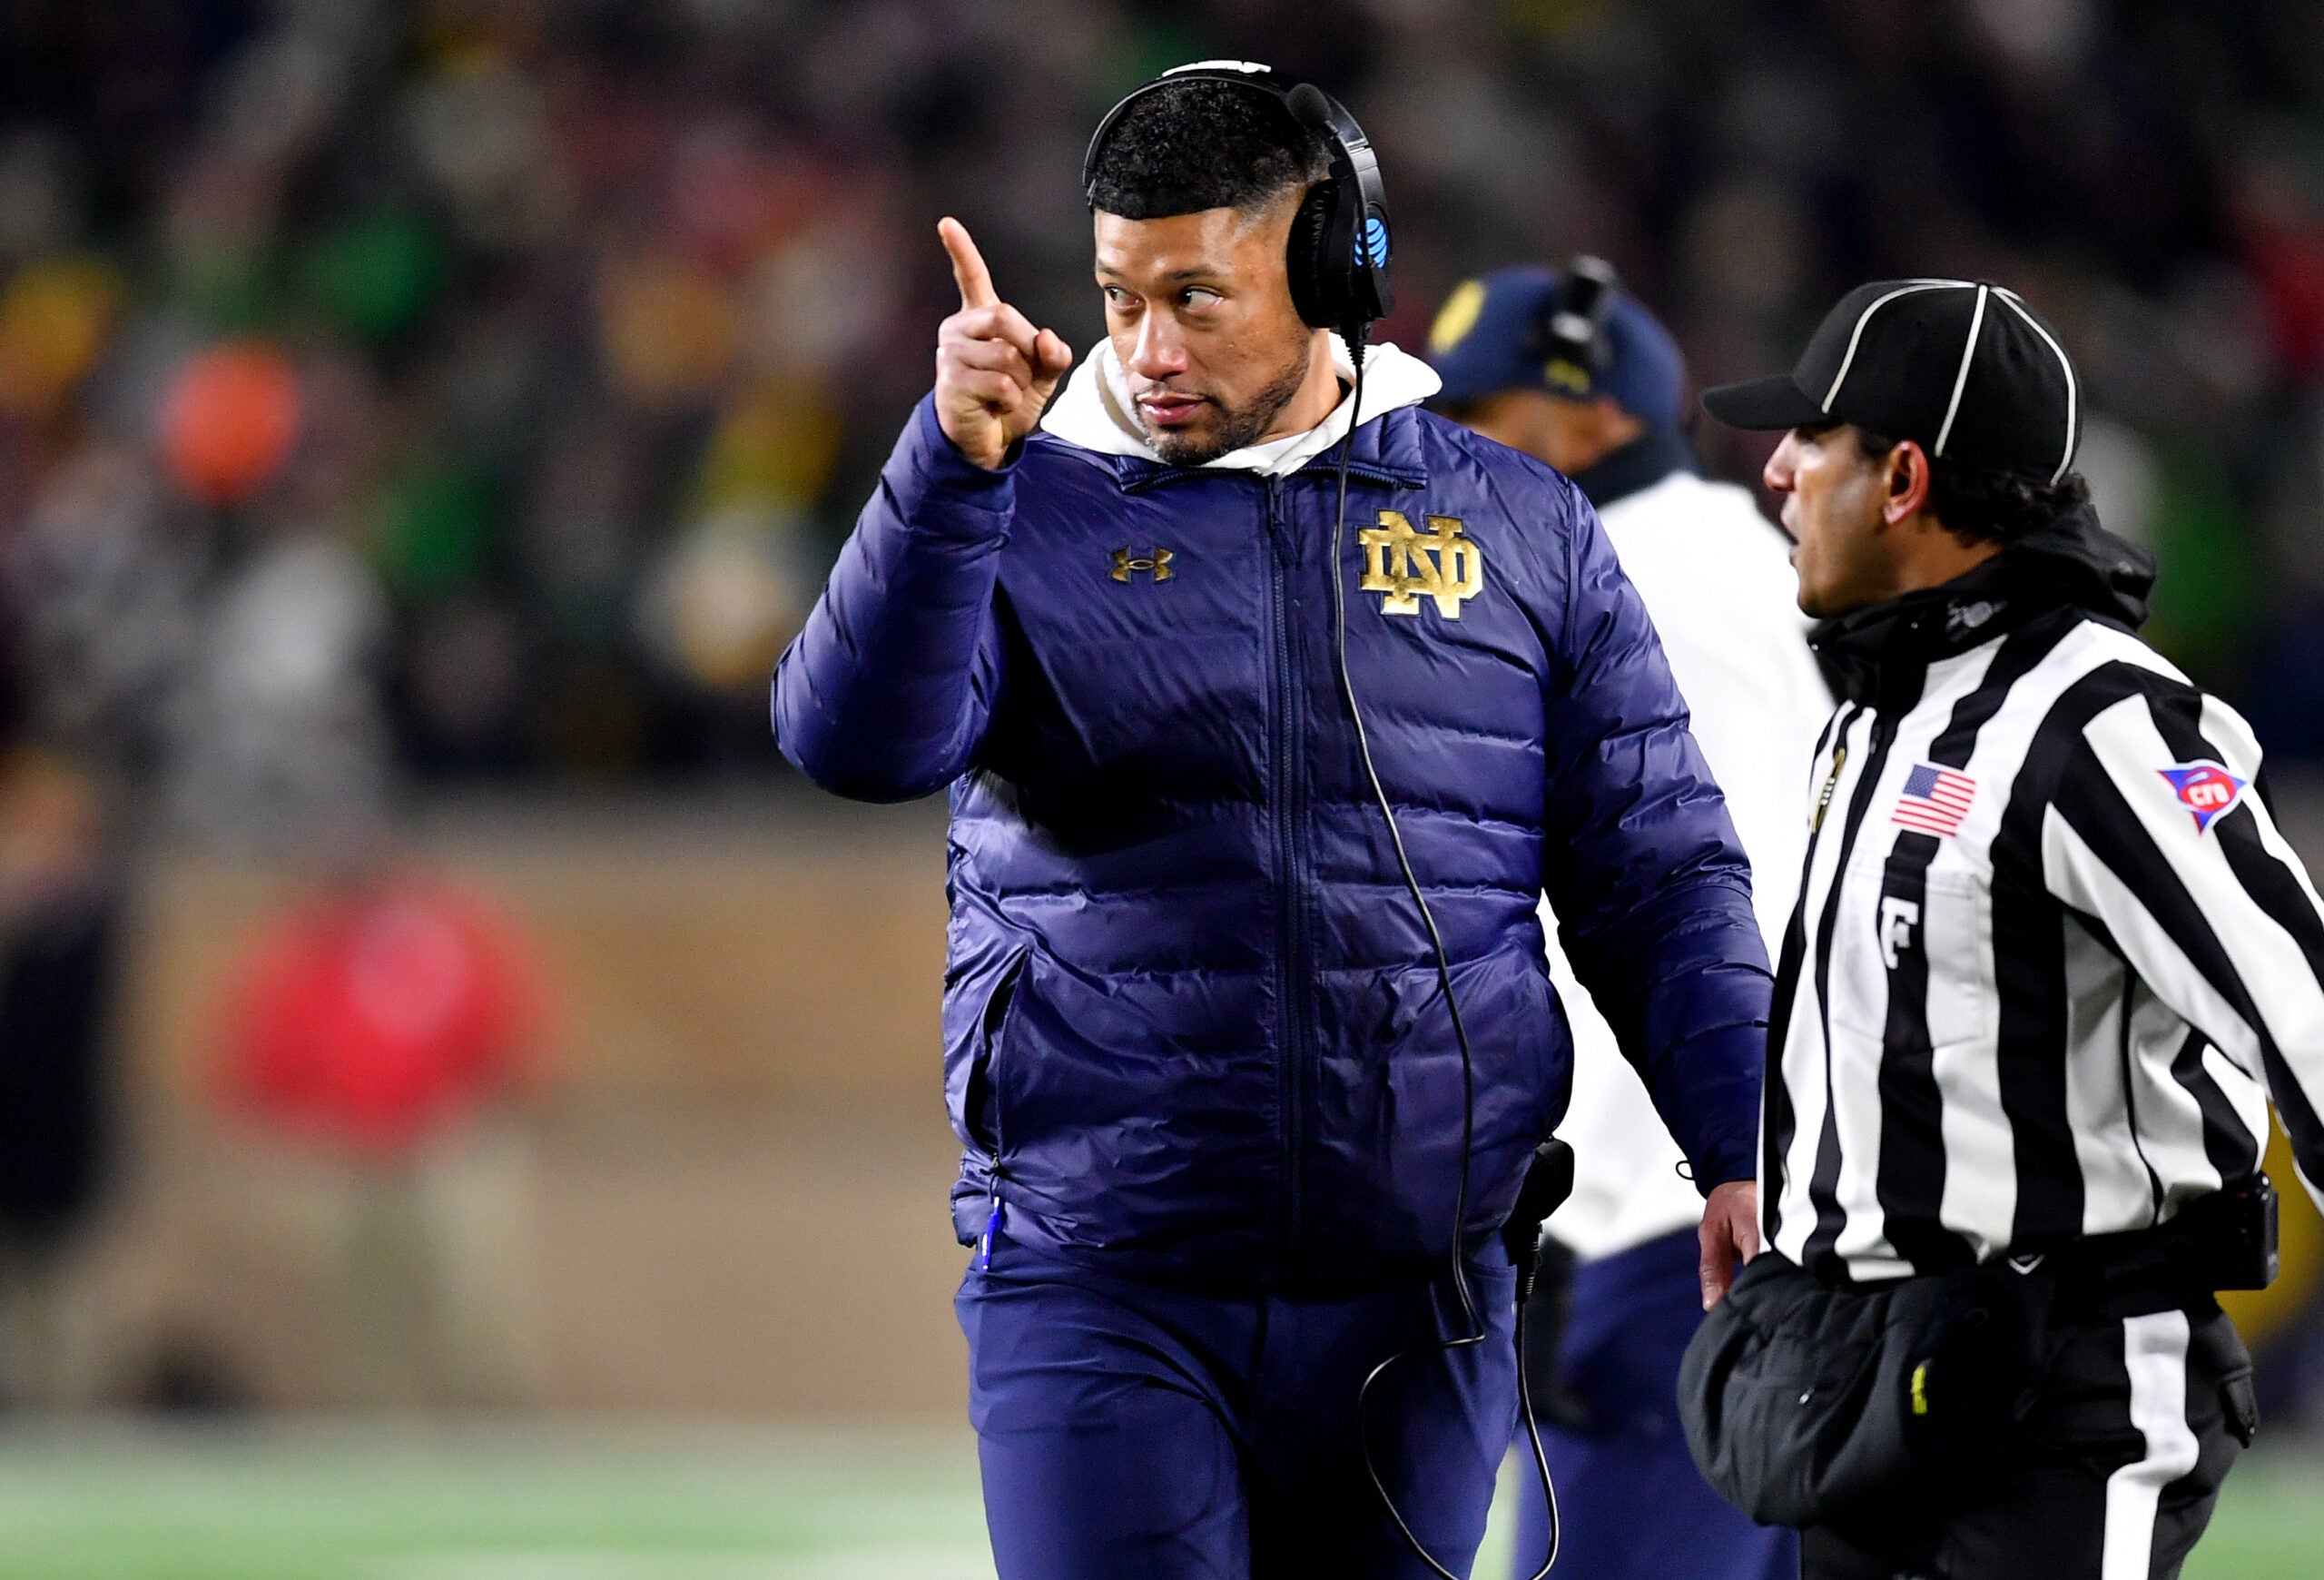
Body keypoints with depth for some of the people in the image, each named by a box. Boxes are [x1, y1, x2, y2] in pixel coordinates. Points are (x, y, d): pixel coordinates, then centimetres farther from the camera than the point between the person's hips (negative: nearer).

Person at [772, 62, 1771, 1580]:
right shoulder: (1029, 518, 3)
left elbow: (1662, 875, 10)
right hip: (1099, 1284, -2)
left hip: (1419, 1300, 2)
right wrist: (954, 463, -28)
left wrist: (1744, 1156, -3)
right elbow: (860, 740, -15)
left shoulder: (1521, 531, 8)